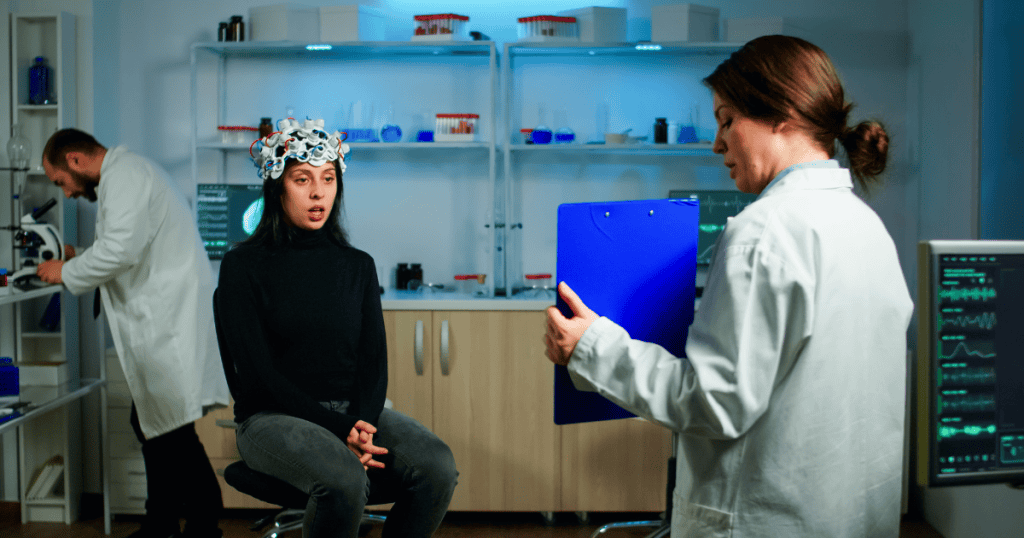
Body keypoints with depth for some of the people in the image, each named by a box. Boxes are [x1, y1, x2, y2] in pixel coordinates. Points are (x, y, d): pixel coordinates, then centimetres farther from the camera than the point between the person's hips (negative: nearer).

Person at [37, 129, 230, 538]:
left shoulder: (124, 174, -10)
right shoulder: (126, 173, 23)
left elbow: (121, 248, -22)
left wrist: (67, 272, -7)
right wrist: (80, 259, 18)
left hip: (169, 322, -11)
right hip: (158, 324, 11)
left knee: (173, 428, -8)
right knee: (151, 426, 16)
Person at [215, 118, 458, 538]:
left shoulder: (358, 266, 13)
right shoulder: (244, 265, 0)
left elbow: (374, 358, 7)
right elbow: (258, 370, -8)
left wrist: (361, 423, -15)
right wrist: (337, 429, -18)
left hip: (353, 411, 4)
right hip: (273, 418, -4)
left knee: (437, 467, -24)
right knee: (345, 479, -35)